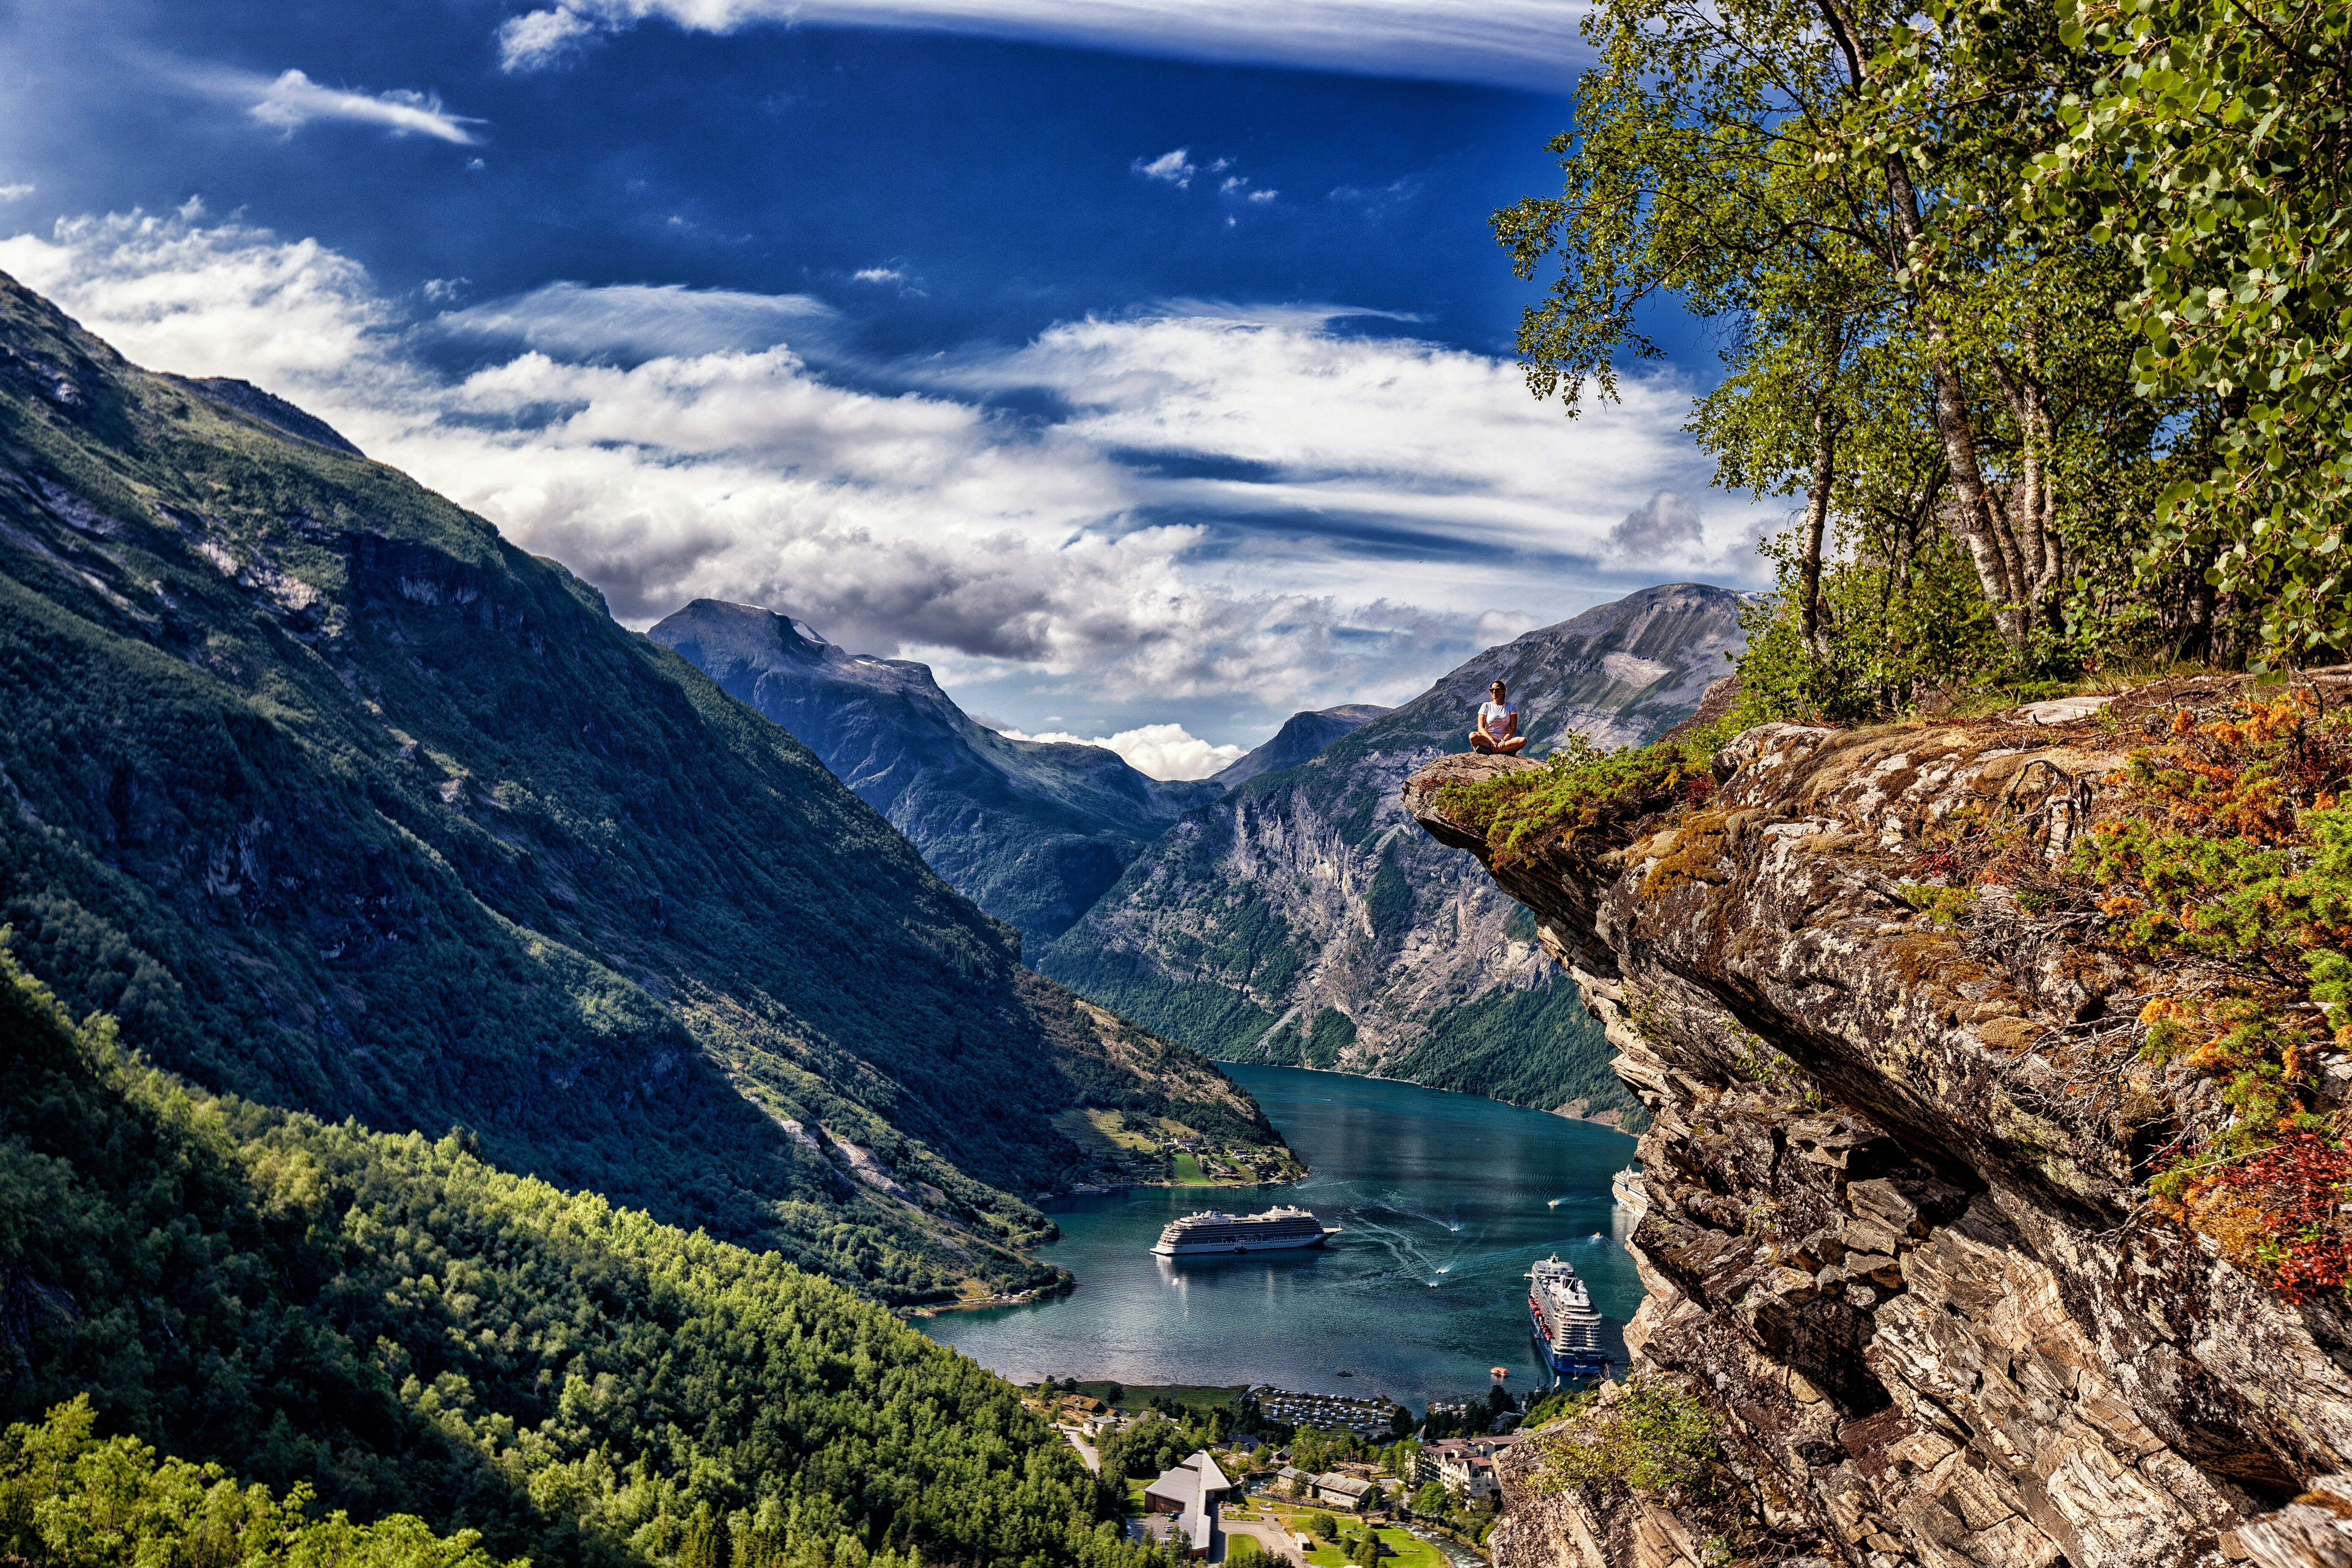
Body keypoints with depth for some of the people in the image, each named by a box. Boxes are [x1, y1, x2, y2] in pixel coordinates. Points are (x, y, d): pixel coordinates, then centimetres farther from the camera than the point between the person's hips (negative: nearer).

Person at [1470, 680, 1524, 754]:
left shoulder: (1510, 707, 11)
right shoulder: (1486, 706, 10)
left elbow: (1513, 729, 2)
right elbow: (1481, 728, 0)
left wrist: (1503, 741, -17)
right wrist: (1491, 740, -17)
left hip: (1505, 740, 1)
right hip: (1488, 740, -1)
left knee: (1523, 740, -31)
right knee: (1473, 736, -33)